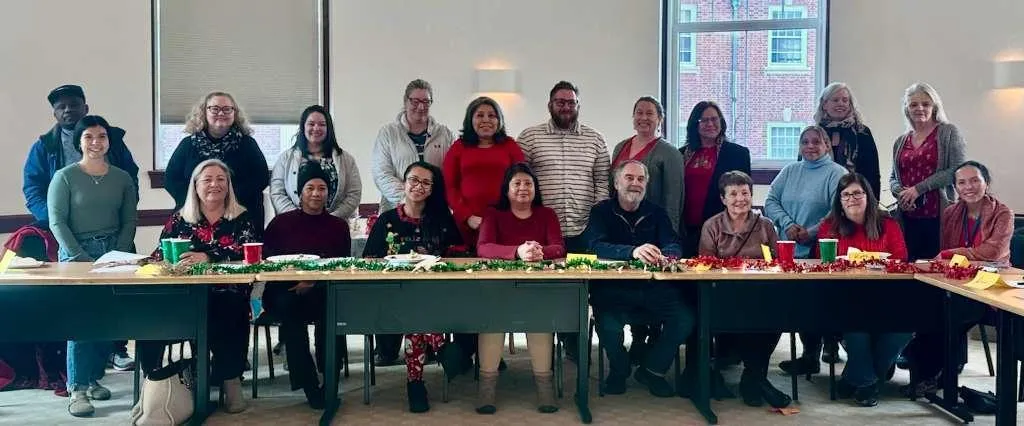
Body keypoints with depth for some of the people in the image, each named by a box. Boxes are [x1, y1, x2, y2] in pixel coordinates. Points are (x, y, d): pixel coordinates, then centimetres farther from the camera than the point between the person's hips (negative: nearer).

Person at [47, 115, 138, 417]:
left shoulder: (122, 178, 8)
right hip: (76, 254, -3)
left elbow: (129, 221, 8)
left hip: (114, 253, 3)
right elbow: (57, 221, -6)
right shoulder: (65, 177, -1)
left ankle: (93, 378, 16)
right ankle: (78, 389, -7)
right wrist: (81, 257, -14)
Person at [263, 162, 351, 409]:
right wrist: (295, 281, -15)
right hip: (285, 292, 0)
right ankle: (309, 385, -29)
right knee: (287, 305, -35)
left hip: (324, 293, 0)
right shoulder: (281, 223, 12)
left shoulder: (338, 226, 14)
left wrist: (314, 282, -14)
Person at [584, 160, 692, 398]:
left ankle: (651, 370, 8)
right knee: (609, 326, -31)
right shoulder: (602, 212, 4)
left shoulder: (656, 213, 15)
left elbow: (673, 245, 2)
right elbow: (597, 246, -15)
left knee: (685, 320, -20)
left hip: (654, 289, 3)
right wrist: (633, 251, -33)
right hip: (613, 289, -3)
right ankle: (619, 370, 7)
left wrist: (663, 255, -24)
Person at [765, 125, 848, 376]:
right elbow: (771, 201, 8)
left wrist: (811, 233, -17)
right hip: (789, 250, 5)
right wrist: (787, 224, -8)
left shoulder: (836, 173, -1)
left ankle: (811, 356, 8)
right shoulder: (789, 172, 16)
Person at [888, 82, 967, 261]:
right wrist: (899, 192, -2)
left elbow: (957, 170, -6)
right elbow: (893, 178, 21)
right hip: (908, 217, 4)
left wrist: (919, 188, -11)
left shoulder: (949, 132, 4)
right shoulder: (901, 142, 17)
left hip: (938, 215, -4)